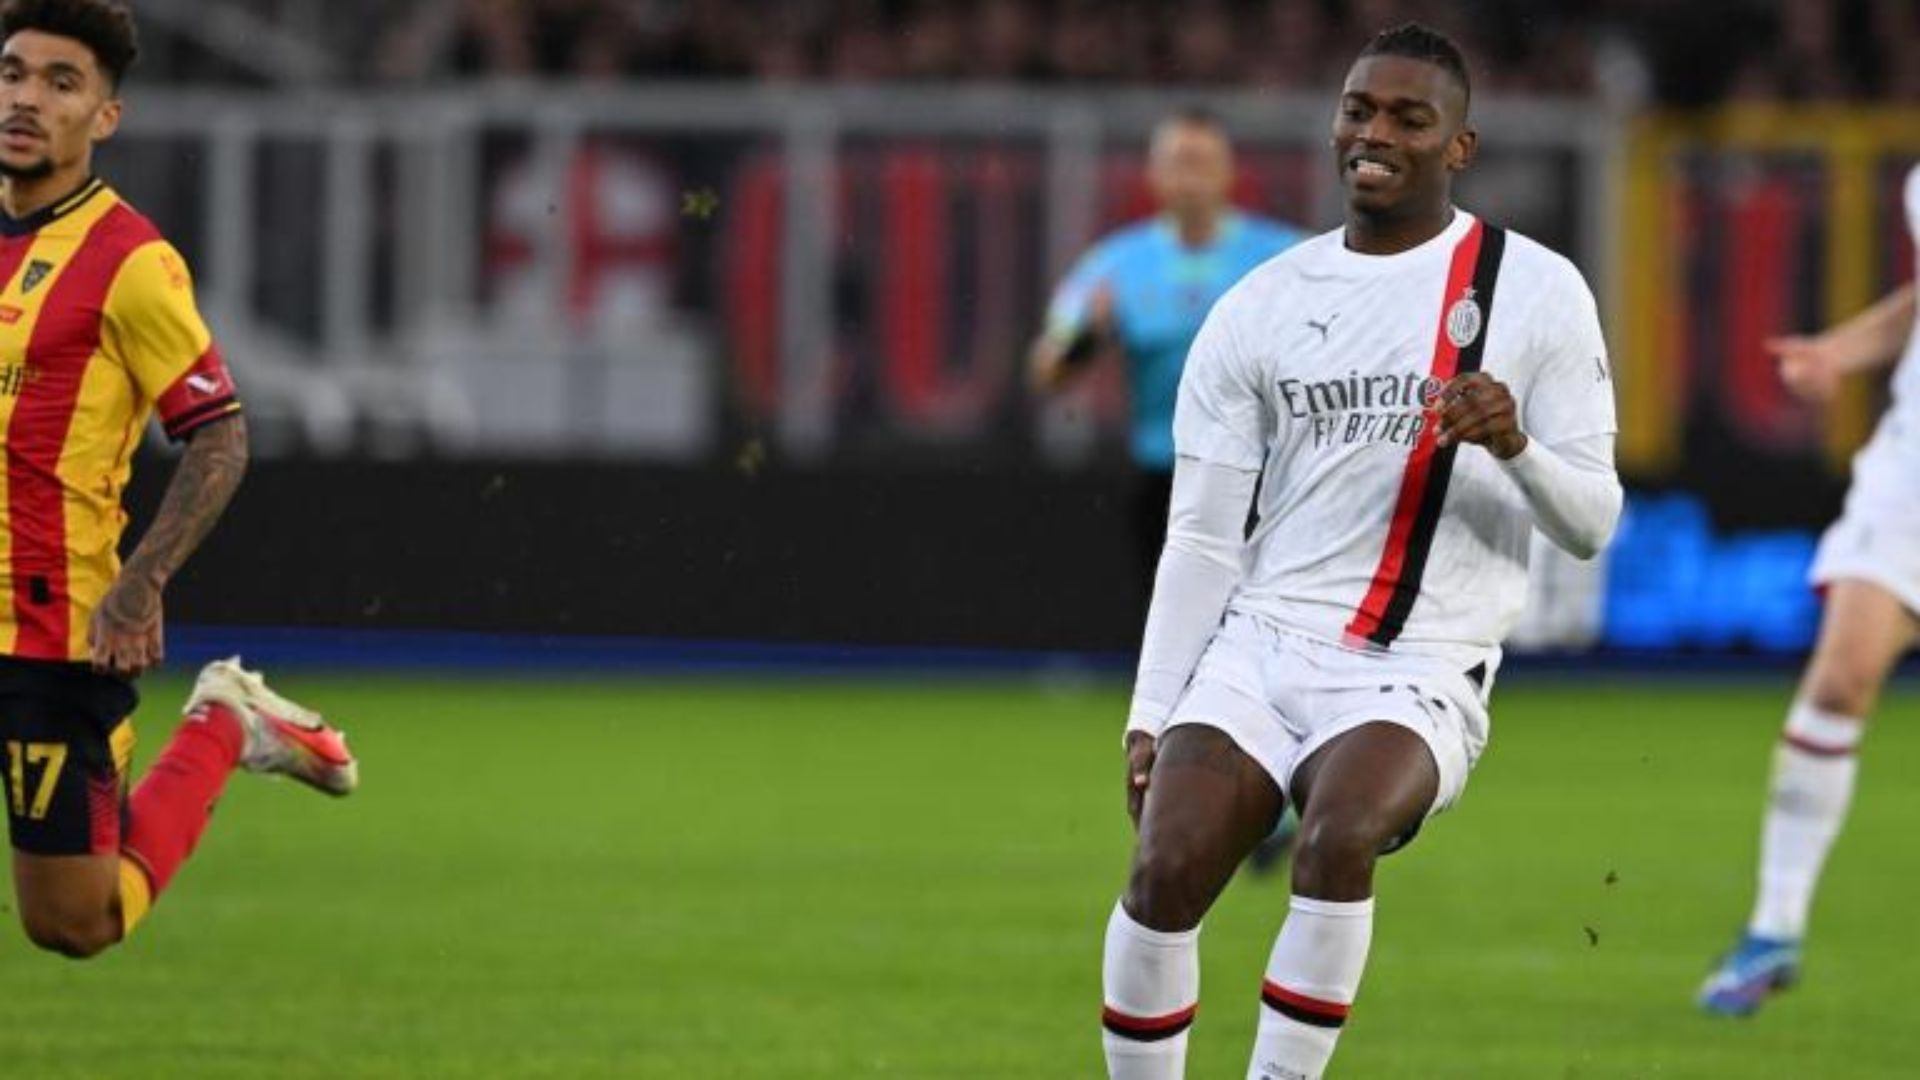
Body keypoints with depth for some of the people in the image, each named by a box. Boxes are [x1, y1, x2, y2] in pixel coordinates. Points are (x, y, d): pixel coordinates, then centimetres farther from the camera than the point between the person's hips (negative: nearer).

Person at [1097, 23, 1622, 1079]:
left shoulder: (1535, 291, 2)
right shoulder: (1258, 309, 8)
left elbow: (1591, 522, 1)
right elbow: (1201, 537, 10)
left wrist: (1515, 446, -20)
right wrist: (1151, 717, 3)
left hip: (1419, 672, -3)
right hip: (1261, 640, 3)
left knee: (1340, 835, -33)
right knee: (1166, 868, -19)